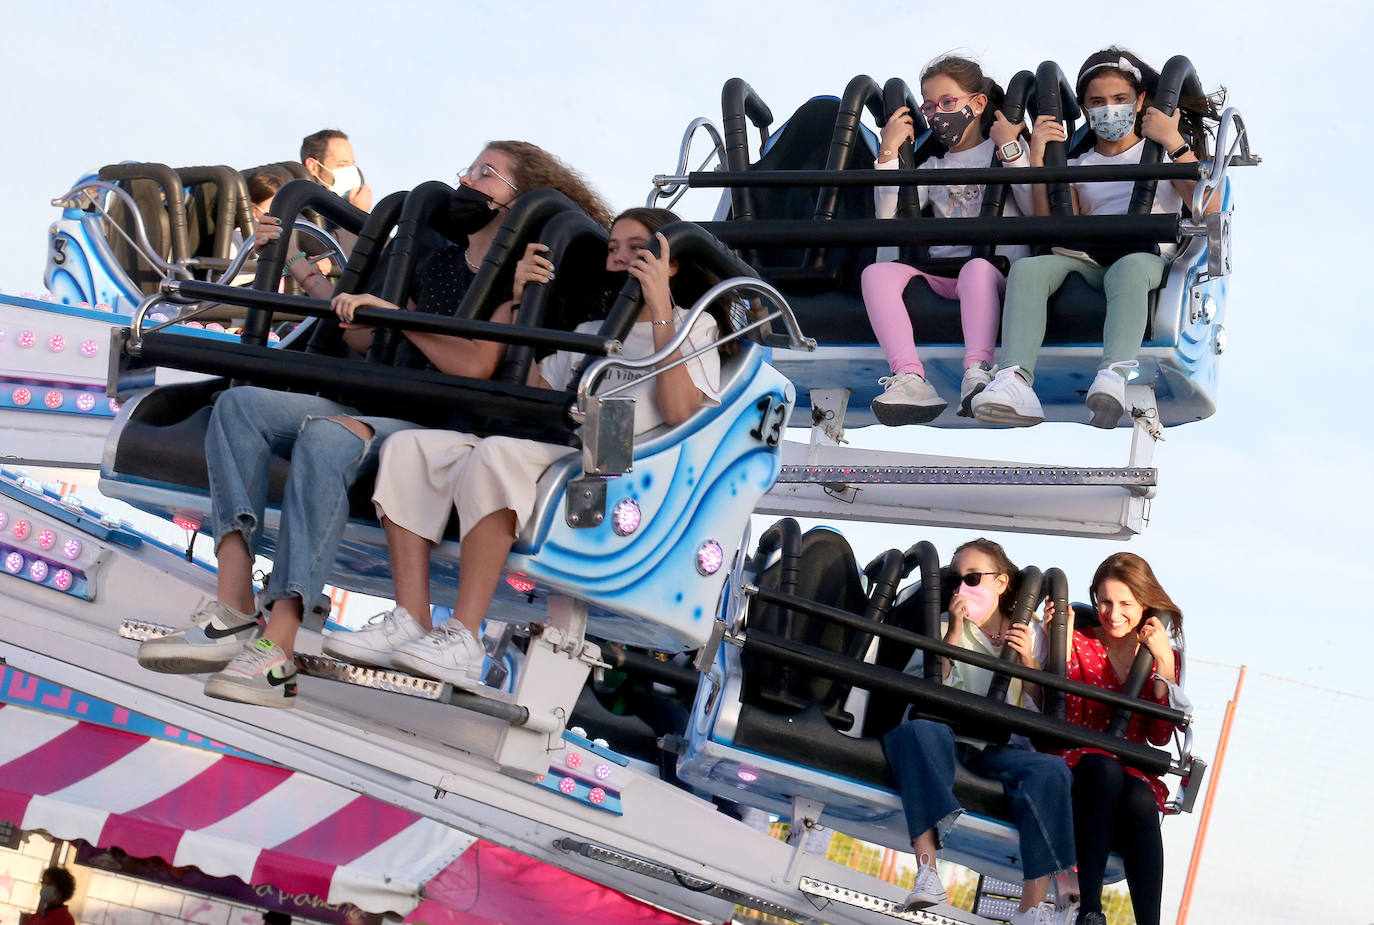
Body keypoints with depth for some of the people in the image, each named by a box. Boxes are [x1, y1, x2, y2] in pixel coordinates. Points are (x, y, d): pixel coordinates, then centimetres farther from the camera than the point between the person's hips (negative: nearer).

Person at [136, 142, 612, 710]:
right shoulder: (438, 265, 26)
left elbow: (475, 365, -13)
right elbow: (364, 341, 26)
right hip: (370, 409, 8)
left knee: (326, 437, -37)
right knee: (240, 403, -14)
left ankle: (275, 652, -42)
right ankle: (231, 614, -27)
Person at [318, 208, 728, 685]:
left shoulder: (694, 327, 14)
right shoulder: (589, 331, 34)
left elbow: (677, 412, -6)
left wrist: (660, 310, -7)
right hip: (547, 449, 7)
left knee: (497, 454, -35)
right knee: (410, 446, -15)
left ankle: (463, 638, -36)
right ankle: (409, 623, -24)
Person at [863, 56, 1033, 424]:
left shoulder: (1007, 151, 17)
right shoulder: (933, 168, 26)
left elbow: (1036, 210, 0)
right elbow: (888, 218, 11)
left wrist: (1010, 149, -1)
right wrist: (889, 152, 11)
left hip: (997, 267, -3)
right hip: (942, 274, 3)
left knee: (977, 267, -40)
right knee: (876, 272, -26)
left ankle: (977, 373, -53)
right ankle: (910, 377, -44)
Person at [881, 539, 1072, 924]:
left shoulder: (1030, 633, 17)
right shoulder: (944, 626, 14)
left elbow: (1041, 709, 14)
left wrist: (1028, 661, -2)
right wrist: (954, 632, -6)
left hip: (1001, 749, 1)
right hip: (949, 738, -1)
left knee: (1051, 770, -32)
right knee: (918, 729, -38)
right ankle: (926, 870, -44)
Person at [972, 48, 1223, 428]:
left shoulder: (1162, 152, 20)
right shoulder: (1077, 166, 27)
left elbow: (1208, 207, 1)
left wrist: (1175, 142, -6)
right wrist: (1038, 161, 4)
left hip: (1147, 257, -2)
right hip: (1088, 260, 2)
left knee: (1127, 268, -40)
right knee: (1027, 268, -30)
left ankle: (1115, 377, -63)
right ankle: (1014, 381, -51)